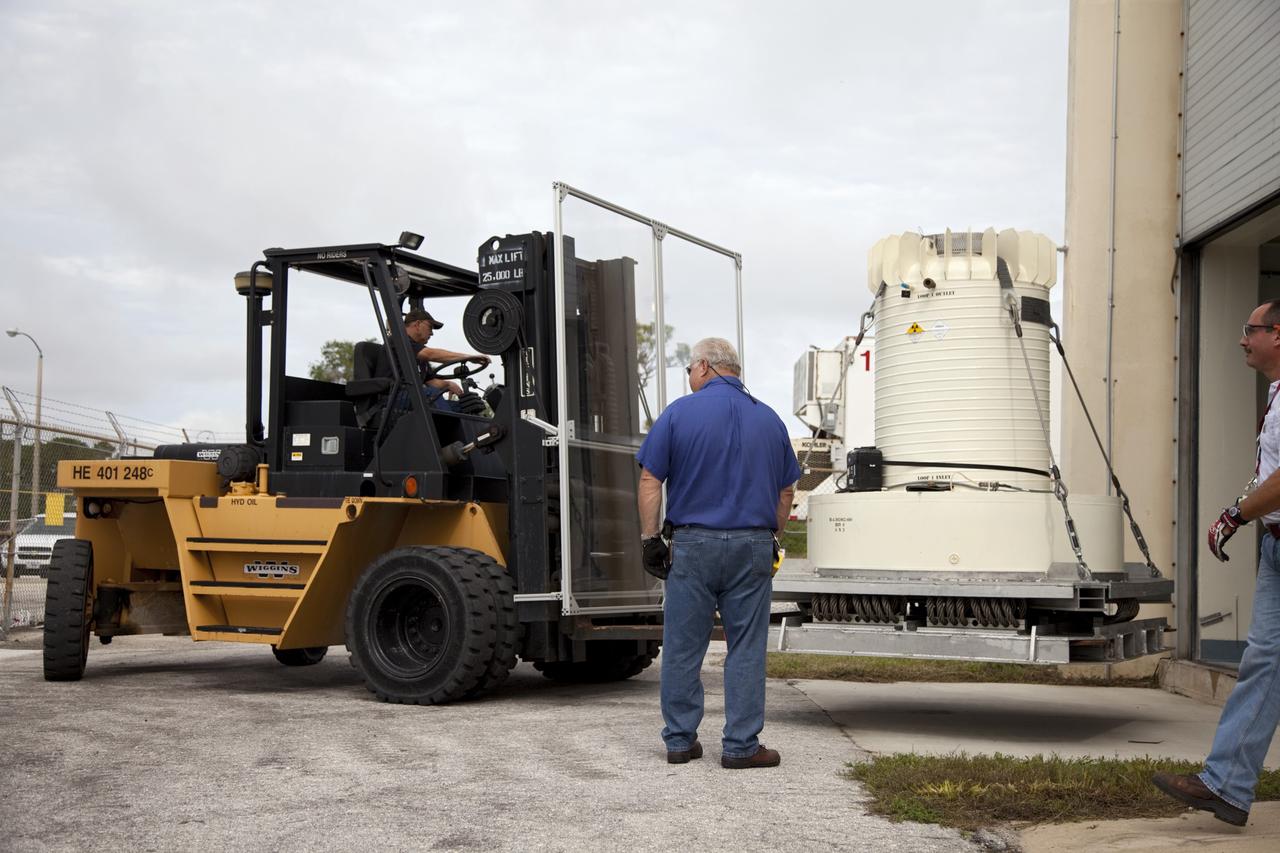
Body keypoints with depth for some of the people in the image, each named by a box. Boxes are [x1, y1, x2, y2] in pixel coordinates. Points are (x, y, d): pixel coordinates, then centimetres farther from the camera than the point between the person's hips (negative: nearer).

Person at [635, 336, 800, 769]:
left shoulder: (679, 413, -1)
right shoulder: (768, 419, 10)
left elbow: (650, 480, -5)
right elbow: (786, 490, 14)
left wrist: (650, 538, 0)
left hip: (694, 543, -2)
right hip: (754, 546, 2)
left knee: (683, 647, 7)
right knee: (746, 648, 5)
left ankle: (680, 740, 12)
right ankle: (741, 745, 4)